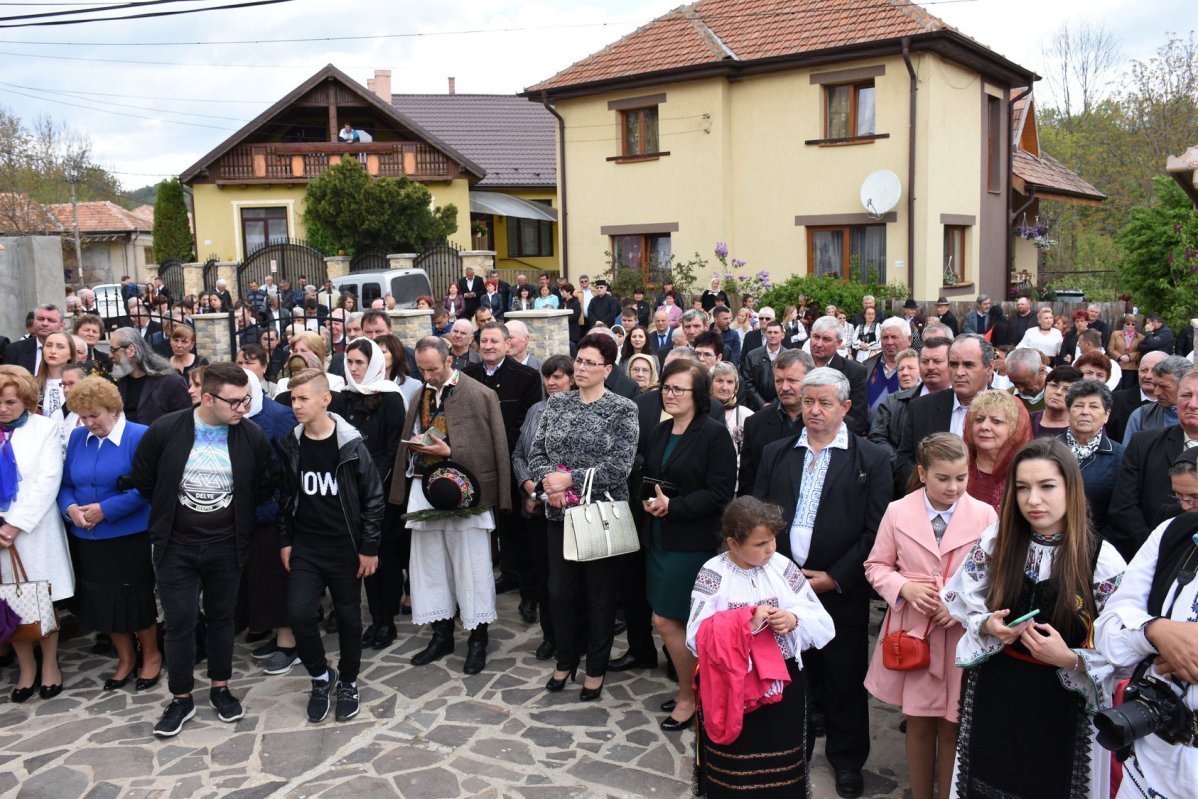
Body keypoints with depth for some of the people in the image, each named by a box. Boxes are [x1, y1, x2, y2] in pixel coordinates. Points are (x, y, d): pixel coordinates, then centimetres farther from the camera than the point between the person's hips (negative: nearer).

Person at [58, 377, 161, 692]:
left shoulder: (140, 437, -12)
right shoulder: (77, 438, 6)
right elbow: (65, 483, 9)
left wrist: (105, 509, -20)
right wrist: (70, 508, -11)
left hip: (130, 537, -5)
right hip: (88, 539, 6)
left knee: (136, 598, 7)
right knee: (102, 601, 14)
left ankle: (151, 655, 29)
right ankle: (125, 658, 33)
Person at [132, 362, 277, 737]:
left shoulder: (253, 436, -10)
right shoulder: (165, 430, -12)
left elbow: (266, 485, 3)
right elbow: (142, 480, 1)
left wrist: (236, 513, 5)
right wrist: (168, 514, 7)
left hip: (226, 547, 1)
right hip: (176, 546, -1)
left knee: (221, 618, 14)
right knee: (179, 622, 5)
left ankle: (220, 688, 32)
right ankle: (181, 698, 21)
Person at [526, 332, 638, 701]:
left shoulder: (622, 410, -8)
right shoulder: (556, 403, 6)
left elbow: (619, 466, -16)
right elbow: (536, 452, 4)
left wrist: (570, 479, -19)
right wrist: (548, 481, -15)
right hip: (560, 513, 4)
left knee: (600, 594, 9)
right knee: (560, 590, 12)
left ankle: (596, 669, 26)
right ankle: (566, 660, 33)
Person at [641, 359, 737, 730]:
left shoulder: (714, 434, -12)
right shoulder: (660, 432, 10)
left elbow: (721, 492, -16)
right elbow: (647, 476, 17)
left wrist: (674, 506, -21)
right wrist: (648, 498, -4)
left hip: (692, 542, -7)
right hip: (659, 537, 7)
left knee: (666, 620, -3)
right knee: (680, 621, 13)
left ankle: (688, 697, 15)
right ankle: (688, 686, 29)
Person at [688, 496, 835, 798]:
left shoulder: (782, 567, -4)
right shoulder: (712, 574, -10)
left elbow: (822, 622, -2)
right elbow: (697, 636, -16)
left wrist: (794, 619, -22)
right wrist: (747, 622, -26)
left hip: (784, 681, 2)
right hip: (731, 686, -2)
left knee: (781, 759, 14)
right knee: (735, 769, 10)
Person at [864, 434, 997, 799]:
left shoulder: (985, 515, -7)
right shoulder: (898, 511, -4)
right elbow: (876, 566, 4)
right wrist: (904, 586, -14)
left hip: (962, 635, -1)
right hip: (912, 631, 1)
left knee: (952, 726, 10)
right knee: (918, 724, 15)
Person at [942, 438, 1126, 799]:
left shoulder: (1102, 560, -12)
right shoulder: (995, 540, -4)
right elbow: (962, 608, 4)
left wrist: (1069, 659, -24)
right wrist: (988, 626, -16)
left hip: (1063, 707, -2)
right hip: (994, 698, 2)